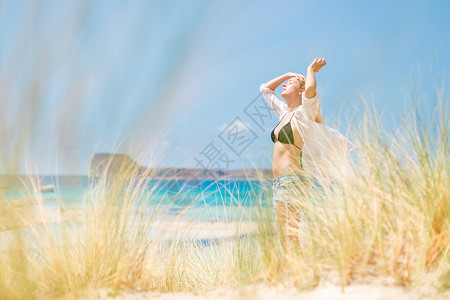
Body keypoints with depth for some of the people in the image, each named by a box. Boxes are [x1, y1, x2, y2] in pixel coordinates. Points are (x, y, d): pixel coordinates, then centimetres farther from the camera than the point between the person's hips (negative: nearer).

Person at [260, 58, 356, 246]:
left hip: (292, 179, -8)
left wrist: (311, 70, -6)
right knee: (285, 232, 1)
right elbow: (264, 88, 34)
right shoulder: (284, 112, 20)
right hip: (279, 182, 8)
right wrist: (287, 74, 24)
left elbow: (310, 89, -25)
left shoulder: (303, 114, -3)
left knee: (293, 231, -19)